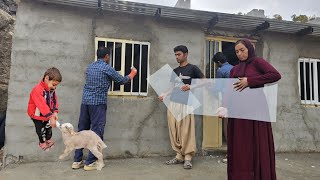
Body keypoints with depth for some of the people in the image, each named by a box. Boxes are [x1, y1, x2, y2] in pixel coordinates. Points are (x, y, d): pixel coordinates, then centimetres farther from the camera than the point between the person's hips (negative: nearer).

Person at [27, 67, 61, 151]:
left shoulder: (52, 89, -11)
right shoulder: (37, 90, -34)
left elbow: (54, 100, -9)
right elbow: (42, 105, -40)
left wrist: (55, 112, -24)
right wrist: (51, 117, -45)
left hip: (48, 114, 6)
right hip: (37, 115, -5)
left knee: (49, 127, 22)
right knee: (41, 130, 13)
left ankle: (49, 139, 48)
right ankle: (42, 142, 39)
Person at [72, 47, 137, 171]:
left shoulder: (90, 67, 14)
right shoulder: (107, 68, -6)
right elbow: (121, 81, 3)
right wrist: (132, 74, 22)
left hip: (85, 101, 7)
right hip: (98, 103, -7)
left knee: (82, 130, 11)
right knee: (97, 131, 0)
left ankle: (77, 161, 18)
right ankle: (90, 162, 5)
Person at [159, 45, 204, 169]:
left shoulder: (192, 68, 3)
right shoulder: (175, 71, 20)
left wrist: (190, 87, -11)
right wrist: (164, 95, 9)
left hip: (185, 103, -6)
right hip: (173, 102, 6)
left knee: (186, 130, -6)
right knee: (174, 130, 4)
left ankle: (188, 157, 4)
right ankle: (179, 156, 14)